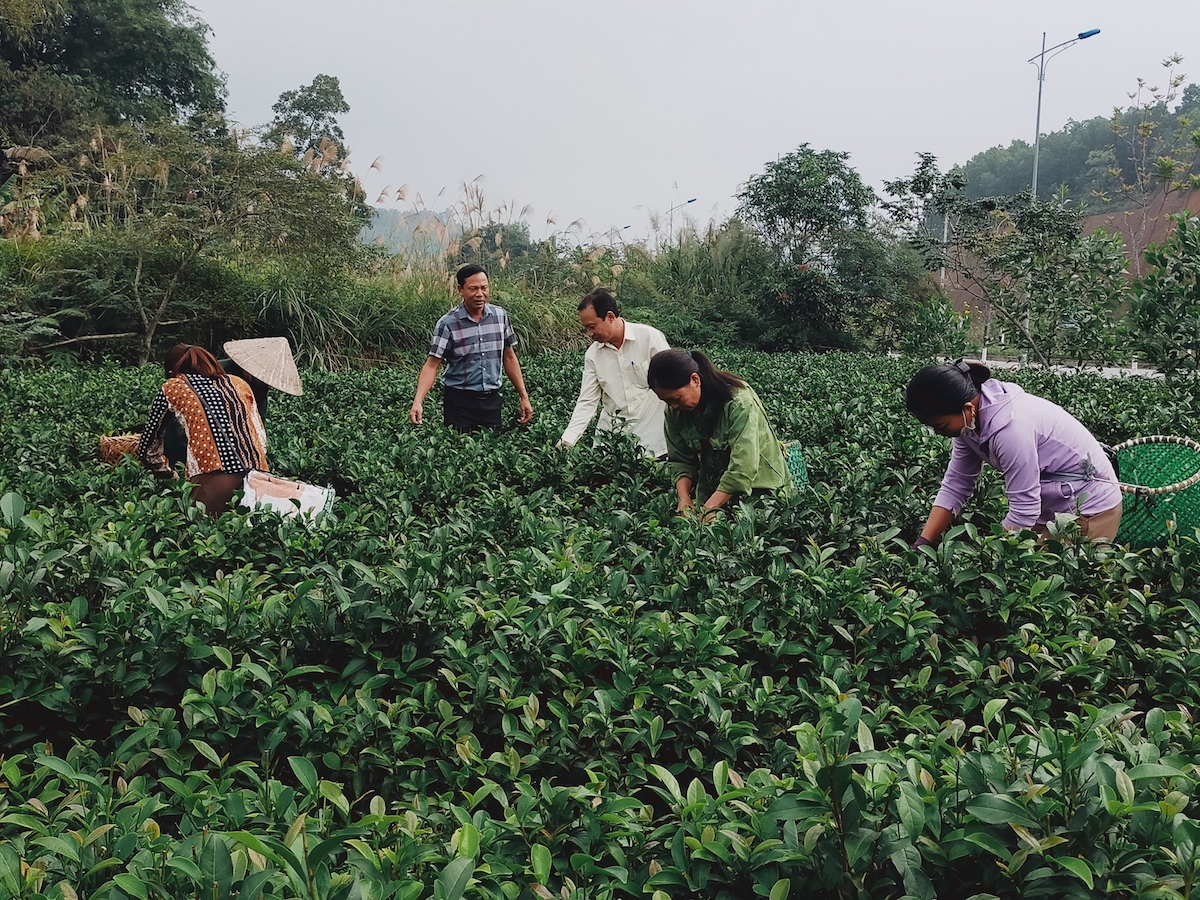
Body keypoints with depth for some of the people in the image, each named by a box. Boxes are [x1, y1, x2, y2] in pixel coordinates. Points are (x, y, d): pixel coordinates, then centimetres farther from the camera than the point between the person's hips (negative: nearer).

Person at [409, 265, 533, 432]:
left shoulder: (500, 316, 0)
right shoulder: (448, 323, -11)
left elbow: (509, 358, 8)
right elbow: (432, 365, -11)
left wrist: (524, 397, 7)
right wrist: (418, 402, -24)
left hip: (492, 401, 3)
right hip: (459, 401, -3)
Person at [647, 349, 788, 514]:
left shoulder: (739, 403, -26)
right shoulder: (675, 411, -7)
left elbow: (742, 468, -31)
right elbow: (680, 461, -2)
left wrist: (708, 510, -34)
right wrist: (684, 499, -19)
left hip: (759, 487, -4)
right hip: (712, 491, 5)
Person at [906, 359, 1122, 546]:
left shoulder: (1009, 427, -33)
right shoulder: (970, 419, -8)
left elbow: (1022, 512, -29)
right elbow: (954, 486, -3)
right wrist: (923, 544, -11)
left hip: (1089, 509, -8)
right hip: (1051, 506, 8)